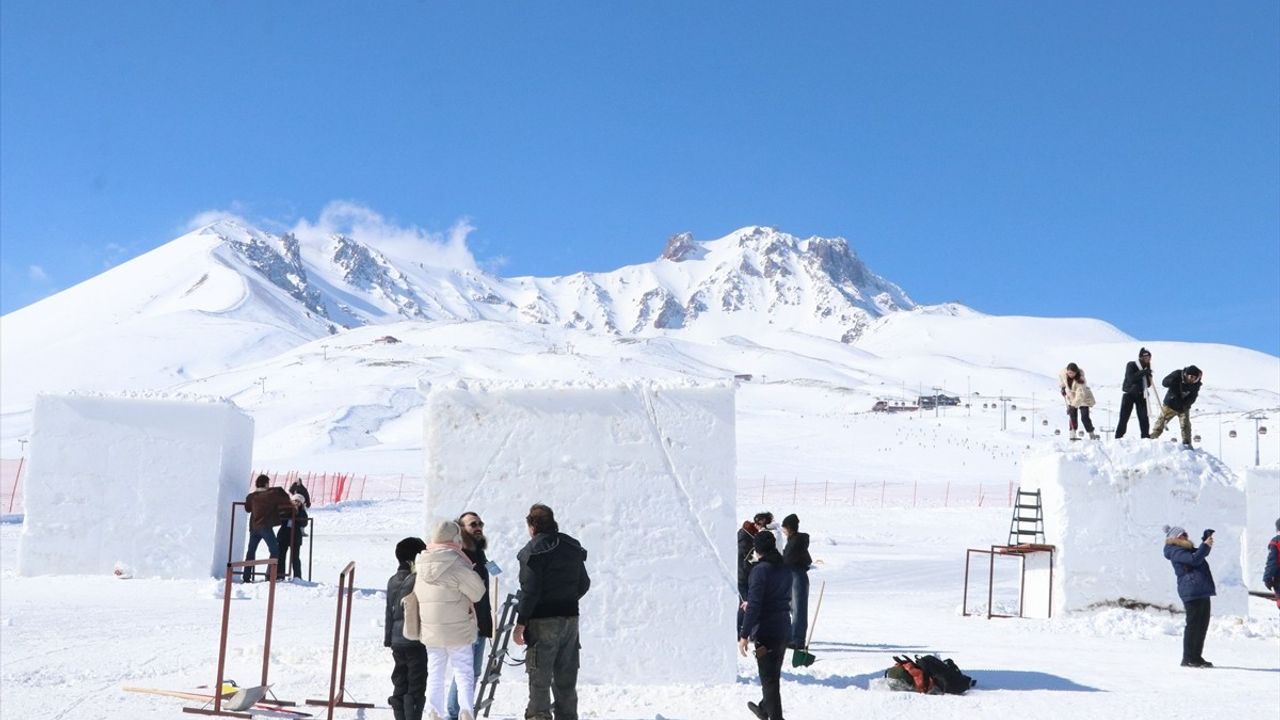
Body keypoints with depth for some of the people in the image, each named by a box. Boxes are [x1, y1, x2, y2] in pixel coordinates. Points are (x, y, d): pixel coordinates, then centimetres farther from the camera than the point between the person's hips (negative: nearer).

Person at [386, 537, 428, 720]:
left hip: (397, 641, 7)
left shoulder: (392, 581, 8)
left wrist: (388, 639, 19)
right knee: (416, 685, -2)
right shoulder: (419, 580, -14)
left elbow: (389, 612, 13)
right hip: (416, 639, -7)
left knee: (399, 685, 13)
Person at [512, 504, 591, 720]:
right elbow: (584, 584, 15)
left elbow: (530, 590, -17)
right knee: (566, 678, 13)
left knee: (539, 678, -2)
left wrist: (520, 623, -13)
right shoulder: (573, 548, 10)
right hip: (570, 620, 6)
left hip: (543, 621, -6)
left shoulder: (534, 550, -11)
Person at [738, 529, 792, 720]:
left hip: (766, 633, -8)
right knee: (774, 675, 23)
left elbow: (754, 605, -21)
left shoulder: (760, 570, -16)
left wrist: (744, 636, -19)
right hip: (784, 631, 8)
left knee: (769, 679, -1)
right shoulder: (785, 569, 7)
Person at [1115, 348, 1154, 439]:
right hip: (1129, 394, -4)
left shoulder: (1146, 368, 3)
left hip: (1140, 395, 4)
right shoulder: (1131, 365, -10)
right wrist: (1143, 372, -31)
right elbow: (1131, 378, -26)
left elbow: (1148, 385, 5)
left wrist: (1149, 377, -14)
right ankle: (1118, 438, 1)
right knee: (1124, 418, -4)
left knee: (1144, 418, -5)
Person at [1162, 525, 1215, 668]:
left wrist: (1206, 542, 17)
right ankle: (1188, 658, -6)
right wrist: (1205, 545, -17)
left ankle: (1196, 656, 19)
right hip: (1192, 592, -10)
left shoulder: (1185, 549, 22)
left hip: (1201, 591, 10)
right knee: (1193, 624, -9)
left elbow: (1199, 553, 33)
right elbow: (1194, 559, -23)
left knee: (1203, 623, 12)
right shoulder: (1176, 552, -10)